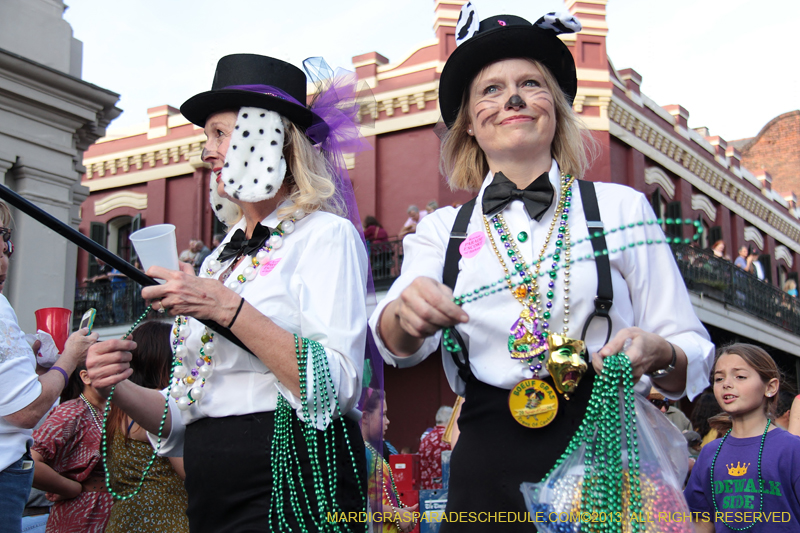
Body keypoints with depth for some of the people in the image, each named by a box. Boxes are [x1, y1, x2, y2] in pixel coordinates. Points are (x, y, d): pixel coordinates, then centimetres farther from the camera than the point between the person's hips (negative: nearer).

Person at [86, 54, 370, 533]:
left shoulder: (326, 236, -6)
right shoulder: (222, 258, 14)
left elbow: (335, 389, -18)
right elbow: (187, 416, 15)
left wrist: (229, 310, -20)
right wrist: (122, 390, -3)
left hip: (293, 487, -7)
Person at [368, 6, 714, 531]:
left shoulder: (621, 207, 7)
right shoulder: (443, 229, 12)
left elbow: (695, 356, 5)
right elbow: (398, 345, -6)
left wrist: (657, 353, -18)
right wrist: (409, 314, -29)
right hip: (492, 463, 1)